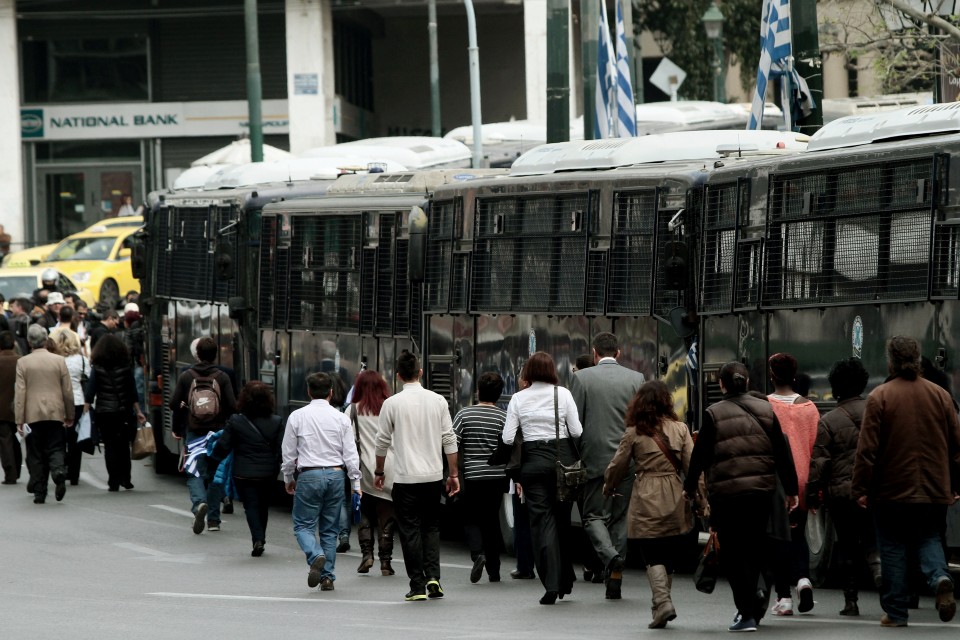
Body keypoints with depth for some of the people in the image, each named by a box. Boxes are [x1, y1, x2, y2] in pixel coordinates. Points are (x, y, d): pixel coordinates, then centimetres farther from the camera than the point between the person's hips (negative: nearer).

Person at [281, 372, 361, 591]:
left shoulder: (297, 417, -2)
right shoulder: (341, 418, 2)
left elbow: (289, 452, 2)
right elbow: (351, 454, 2)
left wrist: (289, 479, 16)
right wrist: (356, 483, 9)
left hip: (309, 476, -3)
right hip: (335, 475, 3)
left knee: (304, 524, 4)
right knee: (330, 529, 10)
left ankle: (316, 556, -25)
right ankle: (328, 577, 9)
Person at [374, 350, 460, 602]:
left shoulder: (392, 404, -5)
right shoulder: (437, 401, 1)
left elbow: (382, 442, 2)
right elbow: (449, 440, 3)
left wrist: (379, 472, 17)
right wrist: (453, 474, 10)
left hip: (406, 478, -3)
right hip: (433, 475, 3)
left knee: (410, 531, 3)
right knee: (431, 527, 15)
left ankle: (418, 586, 2)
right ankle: (433, 576, -1)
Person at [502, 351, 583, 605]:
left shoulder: (518, 399, -2)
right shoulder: (562, 394, -4)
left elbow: (508, 438, -4)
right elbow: (577, 431, -6)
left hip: (533, 461, -1)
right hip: (563, 459, 1)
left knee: (542, 520, -1)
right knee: (562, 519, 14)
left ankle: (551, 584, -11)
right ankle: (565, 581, 20)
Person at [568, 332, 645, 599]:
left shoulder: (581, 378, -2)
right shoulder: (636, 379, 3)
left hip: (595, 459, -2)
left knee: (594, 516, 5)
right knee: (621, 517, 10)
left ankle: (609, 555, -23)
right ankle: (615, 579, 9)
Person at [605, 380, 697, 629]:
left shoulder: (633, 433, 0)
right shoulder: (680, 429, 3)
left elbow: (617, 466, 7)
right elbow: (691, 465, -1)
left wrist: (608, 487, 26)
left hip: (647, 499, -2)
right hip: (675, 498, 2)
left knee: (653, 555, 0)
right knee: (671, 553, 12)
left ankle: (663, 602, -17)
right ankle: (661, 605, 18)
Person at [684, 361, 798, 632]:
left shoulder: (714, 414, -4)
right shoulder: (766, 410, 6)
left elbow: (700, 455, -1)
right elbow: (782, 453, 7)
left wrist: (690, 487, 11)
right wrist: (791, 490, 13)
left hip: (727, 492, -3)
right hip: (762, 490, 4)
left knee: (733, 552, 2)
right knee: (754, 548, 18)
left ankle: (747, 613, -3)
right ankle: (752, 604, 20)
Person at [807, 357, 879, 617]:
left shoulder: (828, 421, -5)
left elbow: (819, 461, -5)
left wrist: (812, 496, 2)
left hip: (840, 492, -1)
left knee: (847, 547, 8)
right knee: (872, 540, 9)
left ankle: (850, 600, 9)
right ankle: (880, 571, -22)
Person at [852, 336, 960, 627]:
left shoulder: (880, 397, -9)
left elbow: (867, 449, -11)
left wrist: (860, 489, -4)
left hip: (892, 491, -3)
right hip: (935, 491, 3)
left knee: (893, 549, 7)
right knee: (929, 538, 17)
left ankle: (896, 611, 8)